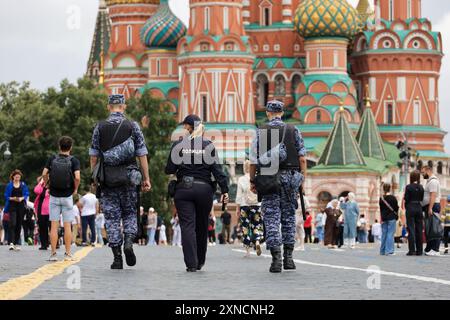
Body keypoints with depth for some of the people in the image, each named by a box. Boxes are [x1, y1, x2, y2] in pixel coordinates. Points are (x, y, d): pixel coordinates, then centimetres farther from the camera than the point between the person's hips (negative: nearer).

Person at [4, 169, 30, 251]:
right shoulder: (9, 185, 3)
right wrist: (12, 198, -14)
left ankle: (17, 243, 14)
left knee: (19, 225, 6)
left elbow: (27, 194, 6)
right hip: (12, 206, -3)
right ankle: (11, 242, -22)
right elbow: (6, 196, 4)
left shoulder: (23, 185, 8)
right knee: (12, 224, -16)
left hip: (21, 206, 3)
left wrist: (22, 198, -13)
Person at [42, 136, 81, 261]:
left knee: (54, 226, 2)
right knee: (67, 226, 3)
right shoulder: (74, 161, -5)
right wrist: (75, 189, 0)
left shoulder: (52, 159, 1)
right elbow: (77, 177, -17)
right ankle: (68, 254, 2)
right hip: (67, 196, -1)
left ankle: (53, 254, -1)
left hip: (54, 196, 1)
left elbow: (44, 174, -6)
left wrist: (48, 185, 11)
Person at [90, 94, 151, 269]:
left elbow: (94, 156, 2)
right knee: (130, 213, 15)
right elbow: (142, 155, -1)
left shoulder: (100, 127, 2)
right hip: (128, 176, 0)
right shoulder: (133, 126, 0)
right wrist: (146, 179, 3)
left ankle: (117, 257, 1)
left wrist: (94, 177, 11)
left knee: (111, 217, 5)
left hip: (107, 179, 0)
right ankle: (128, 242, -10)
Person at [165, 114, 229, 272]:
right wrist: (224, 190, -3)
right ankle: (200, 262, 26)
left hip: (183, 189, -1)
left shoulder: (178, 145, -2)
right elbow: (217, 170, -4)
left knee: (187, 226, -2)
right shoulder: (208, 145, 0)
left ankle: (191, 263, -13)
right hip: (204, 189, 1)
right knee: (202, 226, 15)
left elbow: (169, 169, -2)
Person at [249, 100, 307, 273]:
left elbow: (253, 160, -2)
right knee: (288, 216, 12)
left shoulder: (260, 132, 2)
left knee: (271, 218, 0)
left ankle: (276, 258, -8)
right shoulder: (293, 130, 4)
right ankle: (288, 257, 12)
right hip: (289, 176, 1)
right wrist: (303, 178, 4)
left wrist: (252, 181, 6)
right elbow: (302, 157, -1)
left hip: (267, 179, -1)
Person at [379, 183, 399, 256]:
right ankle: (389, 251, -8)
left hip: (384, 218, 4)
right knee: (390, 234, -4)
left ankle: (382, 251, 14)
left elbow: (381, 209, 7)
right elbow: (396, 208, -3)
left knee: (384, 234, 10)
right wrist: (396, 216, 12)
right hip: (391, 218, -4)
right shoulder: (393, 198, -9)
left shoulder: (381, 198, 2)